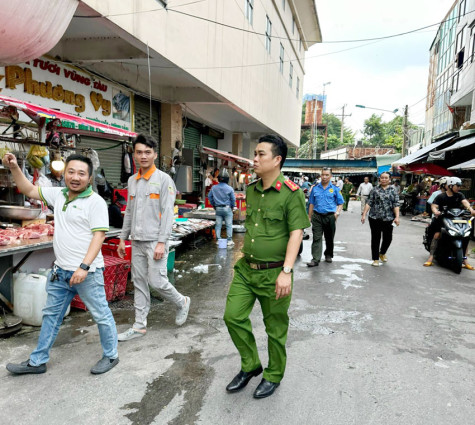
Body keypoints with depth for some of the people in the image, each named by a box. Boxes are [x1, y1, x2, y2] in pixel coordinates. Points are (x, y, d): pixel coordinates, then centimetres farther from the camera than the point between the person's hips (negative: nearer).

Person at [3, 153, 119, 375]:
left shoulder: (96, 202, -14)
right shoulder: (58, 194, 8)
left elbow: (98, 236, -19)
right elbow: (29, 190, 20)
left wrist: (84, 267, -25)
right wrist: (14, 168, 7)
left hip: (87, 272, -7)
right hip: (60, 271, 8)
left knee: (101, 315, 6)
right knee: (51, 315, 19)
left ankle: (111, 356, 24)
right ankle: (37, 361, 35)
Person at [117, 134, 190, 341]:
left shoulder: (164, 179, -8)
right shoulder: (132, 181, 12)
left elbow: (168, 213, -13)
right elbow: (129, 212, 17)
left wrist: (161, 242, -18)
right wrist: (123, 238, 15)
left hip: (155, 241, -6)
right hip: (137, 241, 6)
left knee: (157, 281, -6)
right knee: (139, 284, 10)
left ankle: (182, 302, 22)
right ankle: (139, 326, 21)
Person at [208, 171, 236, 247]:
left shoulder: (214, 188, 1)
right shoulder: (229, 188, -9)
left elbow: (209, 197, 8)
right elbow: (233, 199, -5)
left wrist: (214, 205, 17)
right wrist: (232, 207, 10)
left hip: (218, 208, 3)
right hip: (227, 208, -3)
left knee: (218, 225, 8)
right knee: (229, 225, 4)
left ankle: (218, 240, 12)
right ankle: (229, 240, 6)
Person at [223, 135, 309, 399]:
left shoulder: (292, 193, -14)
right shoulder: (251, 190, 7)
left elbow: (296, 233, -18)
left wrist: (286, 271, -25)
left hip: (273, 273, -6)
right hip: (246, 269, 6)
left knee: (275, 328, 10)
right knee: (233, 317, 6)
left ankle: (274, 376, 35)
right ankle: (250, 365, 31)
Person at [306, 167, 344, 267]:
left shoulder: (335, 189, 5)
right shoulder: (315, 188, 8)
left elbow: (340, 203, 7)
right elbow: (311, 204, 10)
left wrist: (337, 212, -12)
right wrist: (309, 217, 7)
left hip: (330, 216, 0)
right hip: (317, 216, 0)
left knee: (329, 238, 13)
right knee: (316, 238, -6)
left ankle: (328, 255, 32)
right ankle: (315, 259, -7)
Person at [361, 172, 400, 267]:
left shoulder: (393, 190, 5)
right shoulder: (375, 190, 3)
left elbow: (396, 205, -1)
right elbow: (369, 203, 0)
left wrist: (397, 217, -11)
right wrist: (364, 214, -7)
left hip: (388, 218, 1)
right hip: (375, 218, -1)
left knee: (388, 238, 8)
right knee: (375, 238, 4)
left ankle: (382, 253, 36)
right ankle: (375, 259, 14)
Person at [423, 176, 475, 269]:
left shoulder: (459, 195, 7)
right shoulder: (441, 196, -3)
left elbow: (465, 202, -12)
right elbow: (434, 205, -16)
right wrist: (436, 211, -39)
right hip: (442, 219, -4)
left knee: (466, 236, -6)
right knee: (437, 235, -24)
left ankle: (465, 259, 4)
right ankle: (431, 257, -21)